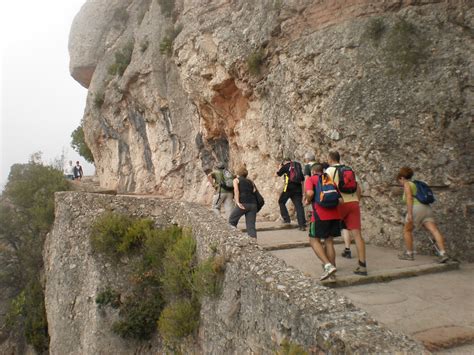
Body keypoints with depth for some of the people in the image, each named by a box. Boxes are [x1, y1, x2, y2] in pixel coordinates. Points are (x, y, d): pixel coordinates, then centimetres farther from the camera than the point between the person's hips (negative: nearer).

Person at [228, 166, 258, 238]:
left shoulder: (236, 180, 16)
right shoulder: (250, 181, 28)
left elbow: (236, 190, -4)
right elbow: (254, 191, 12)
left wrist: (237, 202, -13)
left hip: (243, 203, -4)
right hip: (253, 204, 4)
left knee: (232, 221, 15)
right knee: (251, 226, 3)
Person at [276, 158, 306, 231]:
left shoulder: (286, 166, 3)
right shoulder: (298, 166, 19)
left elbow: (278, 174, 11)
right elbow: (302, 180, 19)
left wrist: (280, 167, 29)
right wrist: (302, 192, 24)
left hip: (289, 187, -4)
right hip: (298, 188, 5)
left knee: (281, 202, 15)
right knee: (299, 206, 2)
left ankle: (286, 219, 8)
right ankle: (302, 225, -4)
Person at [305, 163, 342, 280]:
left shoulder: (311, 179, 5)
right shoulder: (330, 180, 20)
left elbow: (310, 193, -16)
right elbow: (340, 200, 12)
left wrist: (308, 201, 4)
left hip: (320, 215, -5)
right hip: (335, 214, 6)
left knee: (314, 240, 3)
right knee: (329, 241, 15)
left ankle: (328, 265, -11)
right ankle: (332, 265, 16)